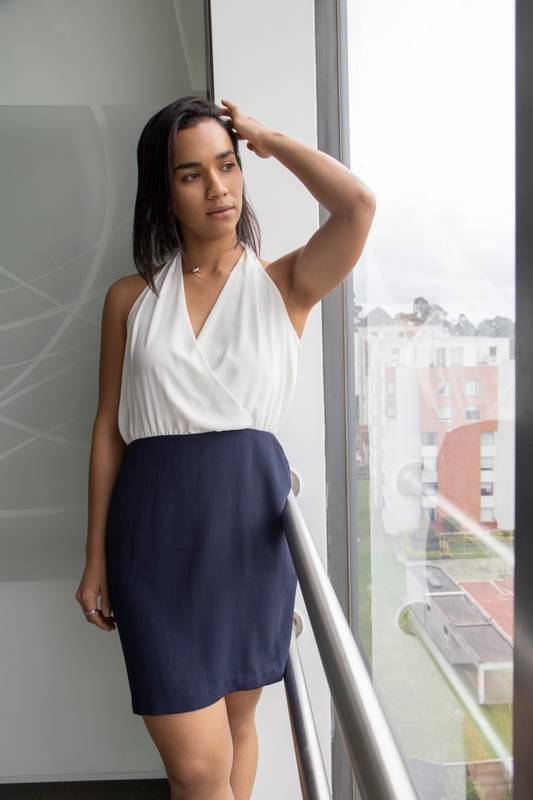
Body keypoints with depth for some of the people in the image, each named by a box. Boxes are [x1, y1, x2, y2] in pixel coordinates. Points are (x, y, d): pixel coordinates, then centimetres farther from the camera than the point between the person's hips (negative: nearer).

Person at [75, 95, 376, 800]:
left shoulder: (283, 284, 2)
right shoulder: (131, 298, 5)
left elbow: (358, 205, -17)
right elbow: (109, 430, 6)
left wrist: (270, 139, -2)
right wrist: (96, 556, 6)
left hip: (253, 520, 0)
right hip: (157, 531, 0)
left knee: (236, 724, 19)